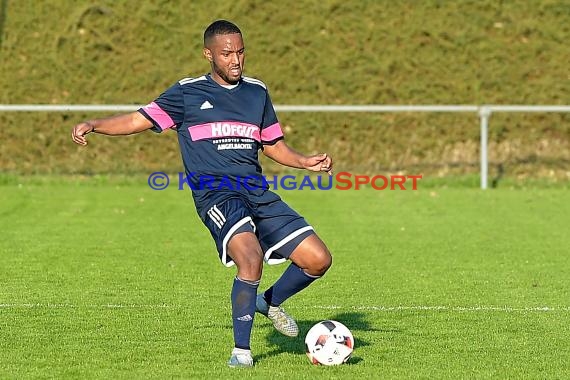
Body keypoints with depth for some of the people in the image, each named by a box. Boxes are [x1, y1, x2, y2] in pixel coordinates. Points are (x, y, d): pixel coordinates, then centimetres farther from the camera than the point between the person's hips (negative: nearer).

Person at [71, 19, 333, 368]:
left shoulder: (257, 91, 16)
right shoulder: (188, 92, 4)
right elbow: (138, 120, 5)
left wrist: (305, 162, 7)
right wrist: (93, 125, -10)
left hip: (259, 195, 5)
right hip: (216, 194, -5)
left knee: (318, 259, -4)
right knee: (251, 257, -31)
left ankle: (270, 303, 25)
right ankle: (241, 349, -16)